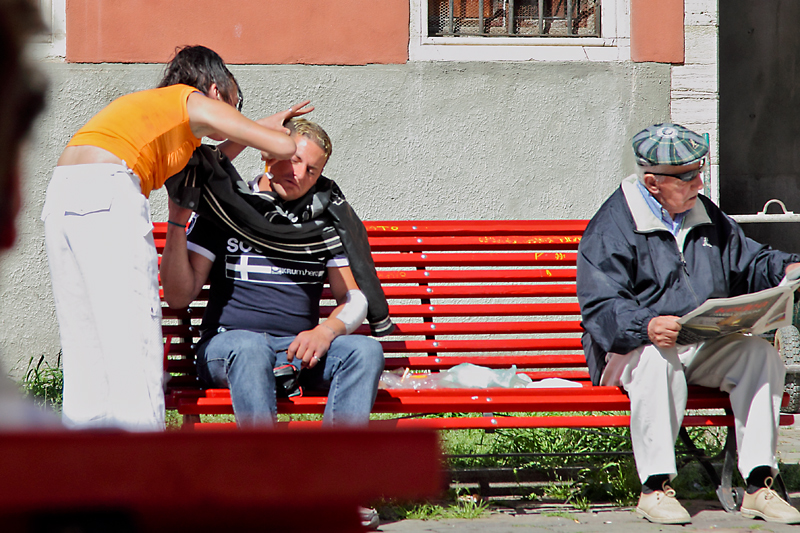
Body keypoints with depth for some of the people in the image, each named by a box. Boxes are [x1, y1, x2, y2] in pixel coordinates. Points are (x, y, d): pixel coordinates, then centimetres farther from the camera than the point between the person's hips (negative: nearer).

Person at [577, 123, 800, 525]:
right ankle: (655, 488, -33)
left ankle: (759, 486, -23)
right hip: (636, 345, -6)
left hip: (707, 346, 6)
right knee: (657, 361, -40)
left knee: (759, 353, -22)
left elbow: (747, 263, 23)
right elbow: (601, 308, -15)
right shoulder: (611, 228, -6)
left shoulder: (707, 217, 16)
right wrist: (646, 326, -35)